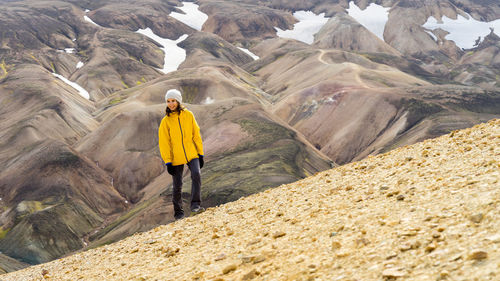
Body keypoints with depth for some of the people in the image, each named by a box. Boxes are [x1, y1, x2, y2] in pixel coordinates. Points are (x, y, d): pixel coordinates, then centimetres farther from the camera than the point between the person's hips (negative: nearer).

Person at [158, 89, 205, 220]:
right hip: (176, 158, -1)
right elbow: (164, 143, -3)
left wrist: (200, 154, 4)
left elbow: (196, 135, 7)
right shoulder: (165, 121, -3)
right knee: (177, 186, 2)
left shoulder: (188, 115, 2)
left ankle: (195, 205, -20)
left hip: (192, 154, 1)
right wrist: (168, 162, -8)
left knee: (196, 175, -22)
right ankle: (178, 212, 17)